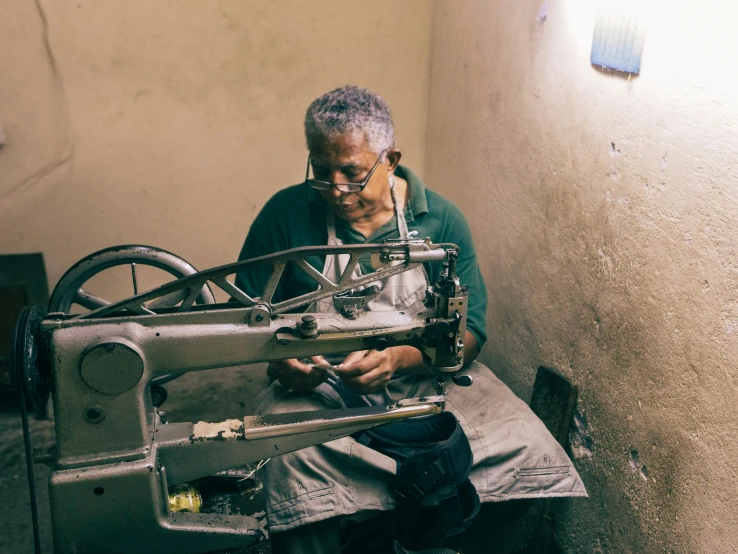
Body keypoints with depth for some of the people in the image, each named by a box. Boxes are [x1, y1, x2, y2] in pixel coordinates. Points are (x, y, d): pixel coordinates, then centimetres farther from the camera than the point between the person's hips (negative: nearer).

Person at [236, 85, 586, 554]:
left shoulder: (442, 220, -3)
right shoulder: (286, 214, -4)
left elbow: (469, 331, -6)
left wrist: (400, 358, -25)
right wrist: (277, 356, -20)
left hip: (426, 375, 2)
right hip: (319, 385, -1)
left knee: (530, 451, -19)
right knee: (292, 460, -34)